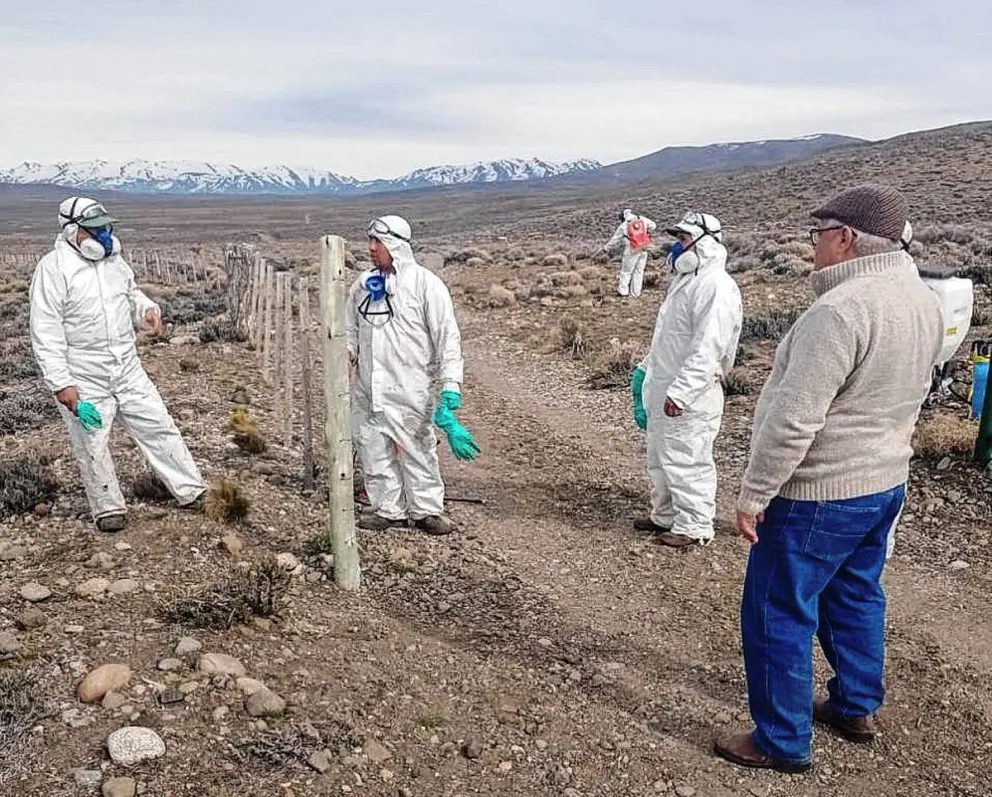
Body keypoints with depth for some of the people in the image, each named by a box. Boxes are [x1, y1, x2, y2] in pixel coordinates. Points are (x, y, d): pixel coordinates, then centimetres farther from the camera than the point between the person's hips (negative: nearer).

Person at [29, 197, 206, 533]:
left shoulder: (112, 258, 5)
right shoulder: (54, 268, -15)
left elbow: (131, 294, 23)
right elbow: (46, 332, -17)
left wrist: (148, 309, -1)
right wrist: (61, 383, -21)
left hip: (128, 369, 6)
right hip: (83, 379, -6)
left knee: (158, 427, 7)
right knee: (91, 446, 6)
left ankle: (192, 492, 16)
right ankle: (108, 509, 24)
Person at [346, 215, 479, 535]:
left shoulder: (425, 283, -6)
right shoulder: (365, 283, 11)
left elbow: (447, 335, -8)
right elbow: (351, 327, 24)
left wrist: (450, 384, -14)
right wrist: (347, 353, 7)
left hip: (409, 386, -5)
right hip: (368, 386, 6)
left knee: (417, 449, 2)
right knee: (373, 448, 9)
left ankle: (426, 510, 17)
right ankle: (388, 508, 23)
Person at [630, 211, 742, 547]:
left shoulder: (715, 285, -18)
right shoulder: (685, 279, 15)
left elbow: (707, 349, -25)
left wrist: (681, 391, -28)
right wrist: (647, 369, 23)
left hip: (689, 397, -10)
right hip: (662, 390, 10)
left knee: (687, 462, -1)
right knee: (660, 459, 19)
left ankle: (694, 526, 12)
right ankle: (665, 516, 33)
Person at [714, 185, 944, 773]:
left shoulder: (842, 310, -26)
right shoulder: (925, 302, 4)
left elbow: (793, 420, -27)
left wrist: (754, 494, -18)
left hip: (818, 493, -9)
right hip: (885, 482, 9)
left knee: (777, 615, 4)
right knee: (855, 597, 24)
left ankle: (783, 742, 16)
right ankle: (855, 708, 40)